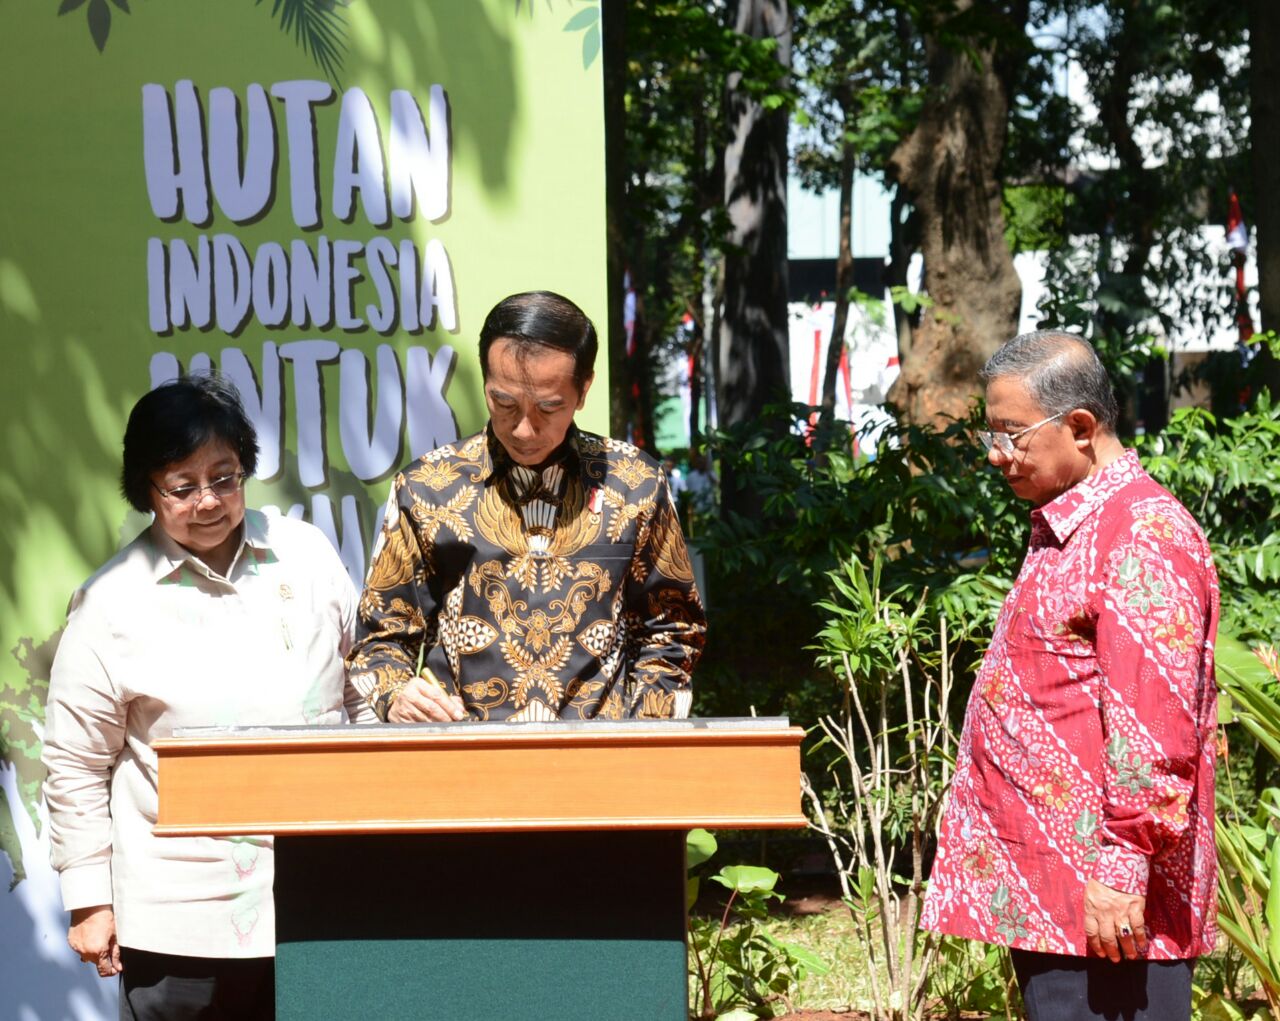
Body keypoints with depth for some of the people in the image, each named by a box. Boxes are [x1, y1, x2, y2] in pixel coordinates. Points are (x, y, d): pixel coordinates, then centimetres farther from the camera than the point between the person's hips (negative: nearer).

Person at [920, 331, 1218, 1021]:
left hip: (1102, 895, -10)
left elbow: (1153, 723, -21)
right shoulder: (1066, 530, 19)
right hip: (1047, 893, 10)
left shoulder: (1143, 535, -14)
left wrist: (1123, 867, -23)